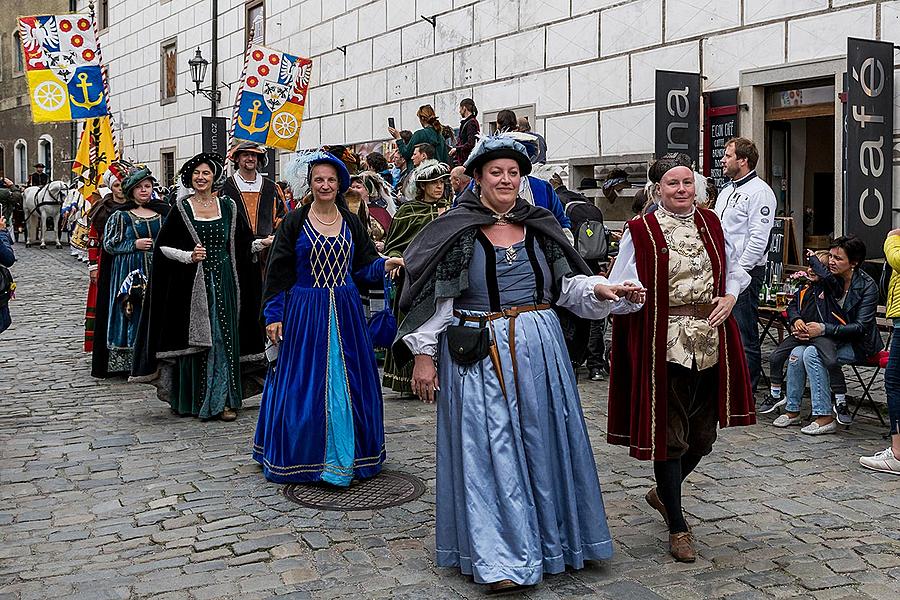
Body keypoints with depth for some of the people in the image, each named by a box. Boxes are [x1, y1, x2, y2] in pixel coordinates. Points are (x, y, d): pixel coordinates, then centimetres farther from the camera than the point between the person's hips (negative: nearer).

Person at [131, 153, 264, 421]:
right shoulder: (181, 207, 2)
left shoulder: (228, 205, 8)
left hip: (224, 281, 2)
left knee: (224, 337, 1)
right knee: (193, 336, 1)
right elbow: (163, 246, 2)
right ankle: (189, 399, 12)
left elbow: (244, 243, 13)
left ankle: (224, 399, 7)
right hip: (192, 282, -2)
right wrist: (188, 256, -11)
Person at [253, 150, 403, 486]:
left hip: (345, 311, 3)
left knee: (348, 381, 5)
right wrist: (273, 315, -6)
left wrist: (386, 264, -11)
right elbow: (278, 272, -1)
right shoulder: (294, 223, -1)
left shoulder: (351, 222, 8)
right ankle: (302, 457, 14)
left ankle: (348, 454, 18)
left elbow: (364, 265, 10)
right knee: (304, 383, 0)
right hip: (305, 311, -3)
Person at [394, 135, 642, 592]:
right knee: (490, 450, -1)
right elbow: (433, 296, -4)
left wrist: (601, 290, -6)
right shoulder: (456, 231, -3)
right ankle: (500, 558, 8)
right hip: (479, 357, -4)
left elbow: (567, 283, 12)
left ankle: (550, 537, 30)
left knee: (543, 443, 12)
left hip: (539, 350, 4)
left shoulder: (540, 226, 9)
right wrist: (423, 353, -8)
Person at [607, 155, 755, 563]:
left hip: (710, 341, 5)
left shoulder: (710, 223, 11)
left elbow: (734, 267, 20)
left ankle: (663, 493, 41)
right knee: (669, 433, 1)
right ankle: (678, 528, 16)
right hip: (663, 344, -5)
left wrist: (730, 296, 1)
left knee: (703, 433, 14)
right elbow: (621, 287, -4)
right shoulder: (640, 232, -4)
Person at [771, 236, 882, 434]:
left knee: (812, 353, -29)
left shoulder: (867, 285, -14)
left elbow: (861, 327, -19)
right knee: (797, 352, -22)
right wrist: (798, 321, -16)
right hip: (832, 339, 5)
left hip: (858, 344, -5)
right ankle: (792, 411, -11)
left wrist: (824, 329, -27)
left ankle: (825, 417, -25)